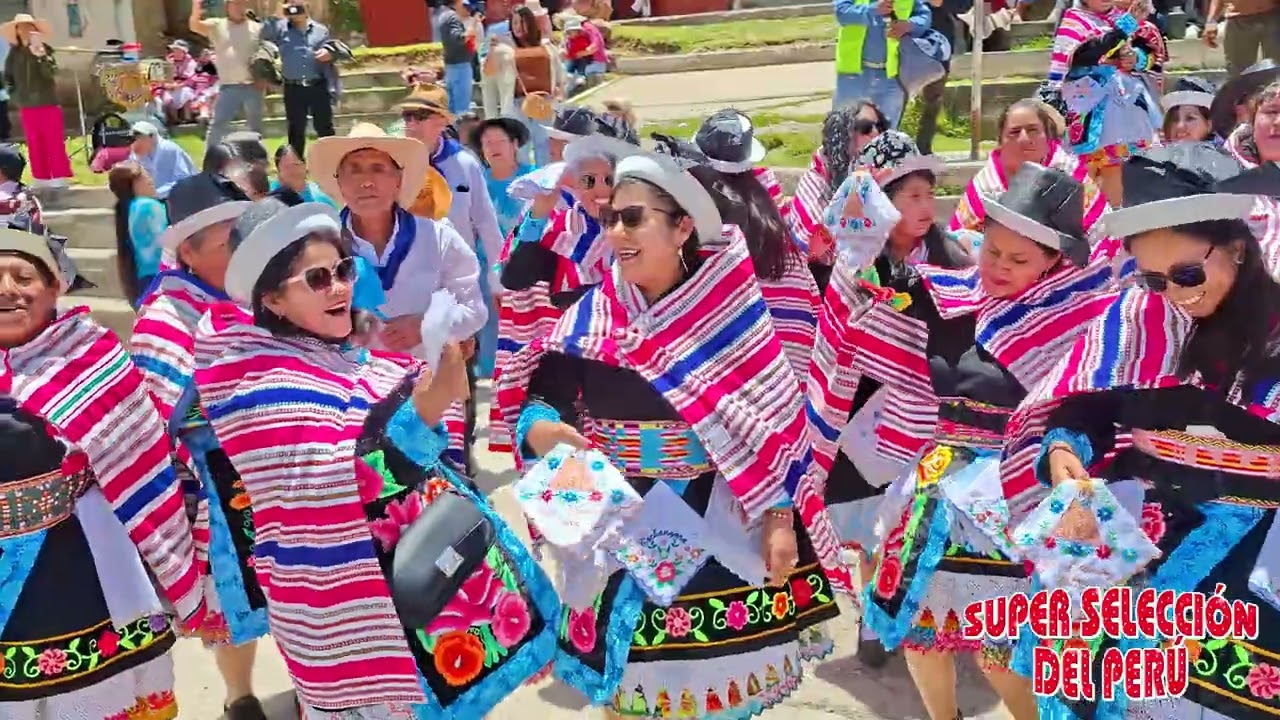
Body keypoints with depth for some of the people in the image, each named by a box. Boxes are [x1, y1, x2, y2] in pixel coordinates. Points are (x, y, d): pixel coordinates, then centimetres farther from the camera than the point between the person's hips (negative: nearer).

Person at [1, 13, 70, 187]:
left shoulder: (45, 50, -4)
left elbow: (51, 73, -20)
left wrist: (39, 55, -32)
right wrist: (14, 95, 7)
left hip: (48, 103, -4)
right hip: (27, 106, 4)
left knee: (55, 141, -4)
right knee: (34, 144, 8)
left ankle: (60, 177, 1)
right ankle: (41, 178, 14)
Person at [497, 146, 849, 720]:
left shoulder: (731, 312, -8)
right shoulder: (589, 315, -2)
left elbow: (775, 424, -5)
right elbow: (536, 399, 0)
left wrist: (779, 520, -7)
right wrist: (538, 428, -22)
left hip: (718, 524, -1)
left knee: (721, 671, 10)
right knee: (625, 673, 11)